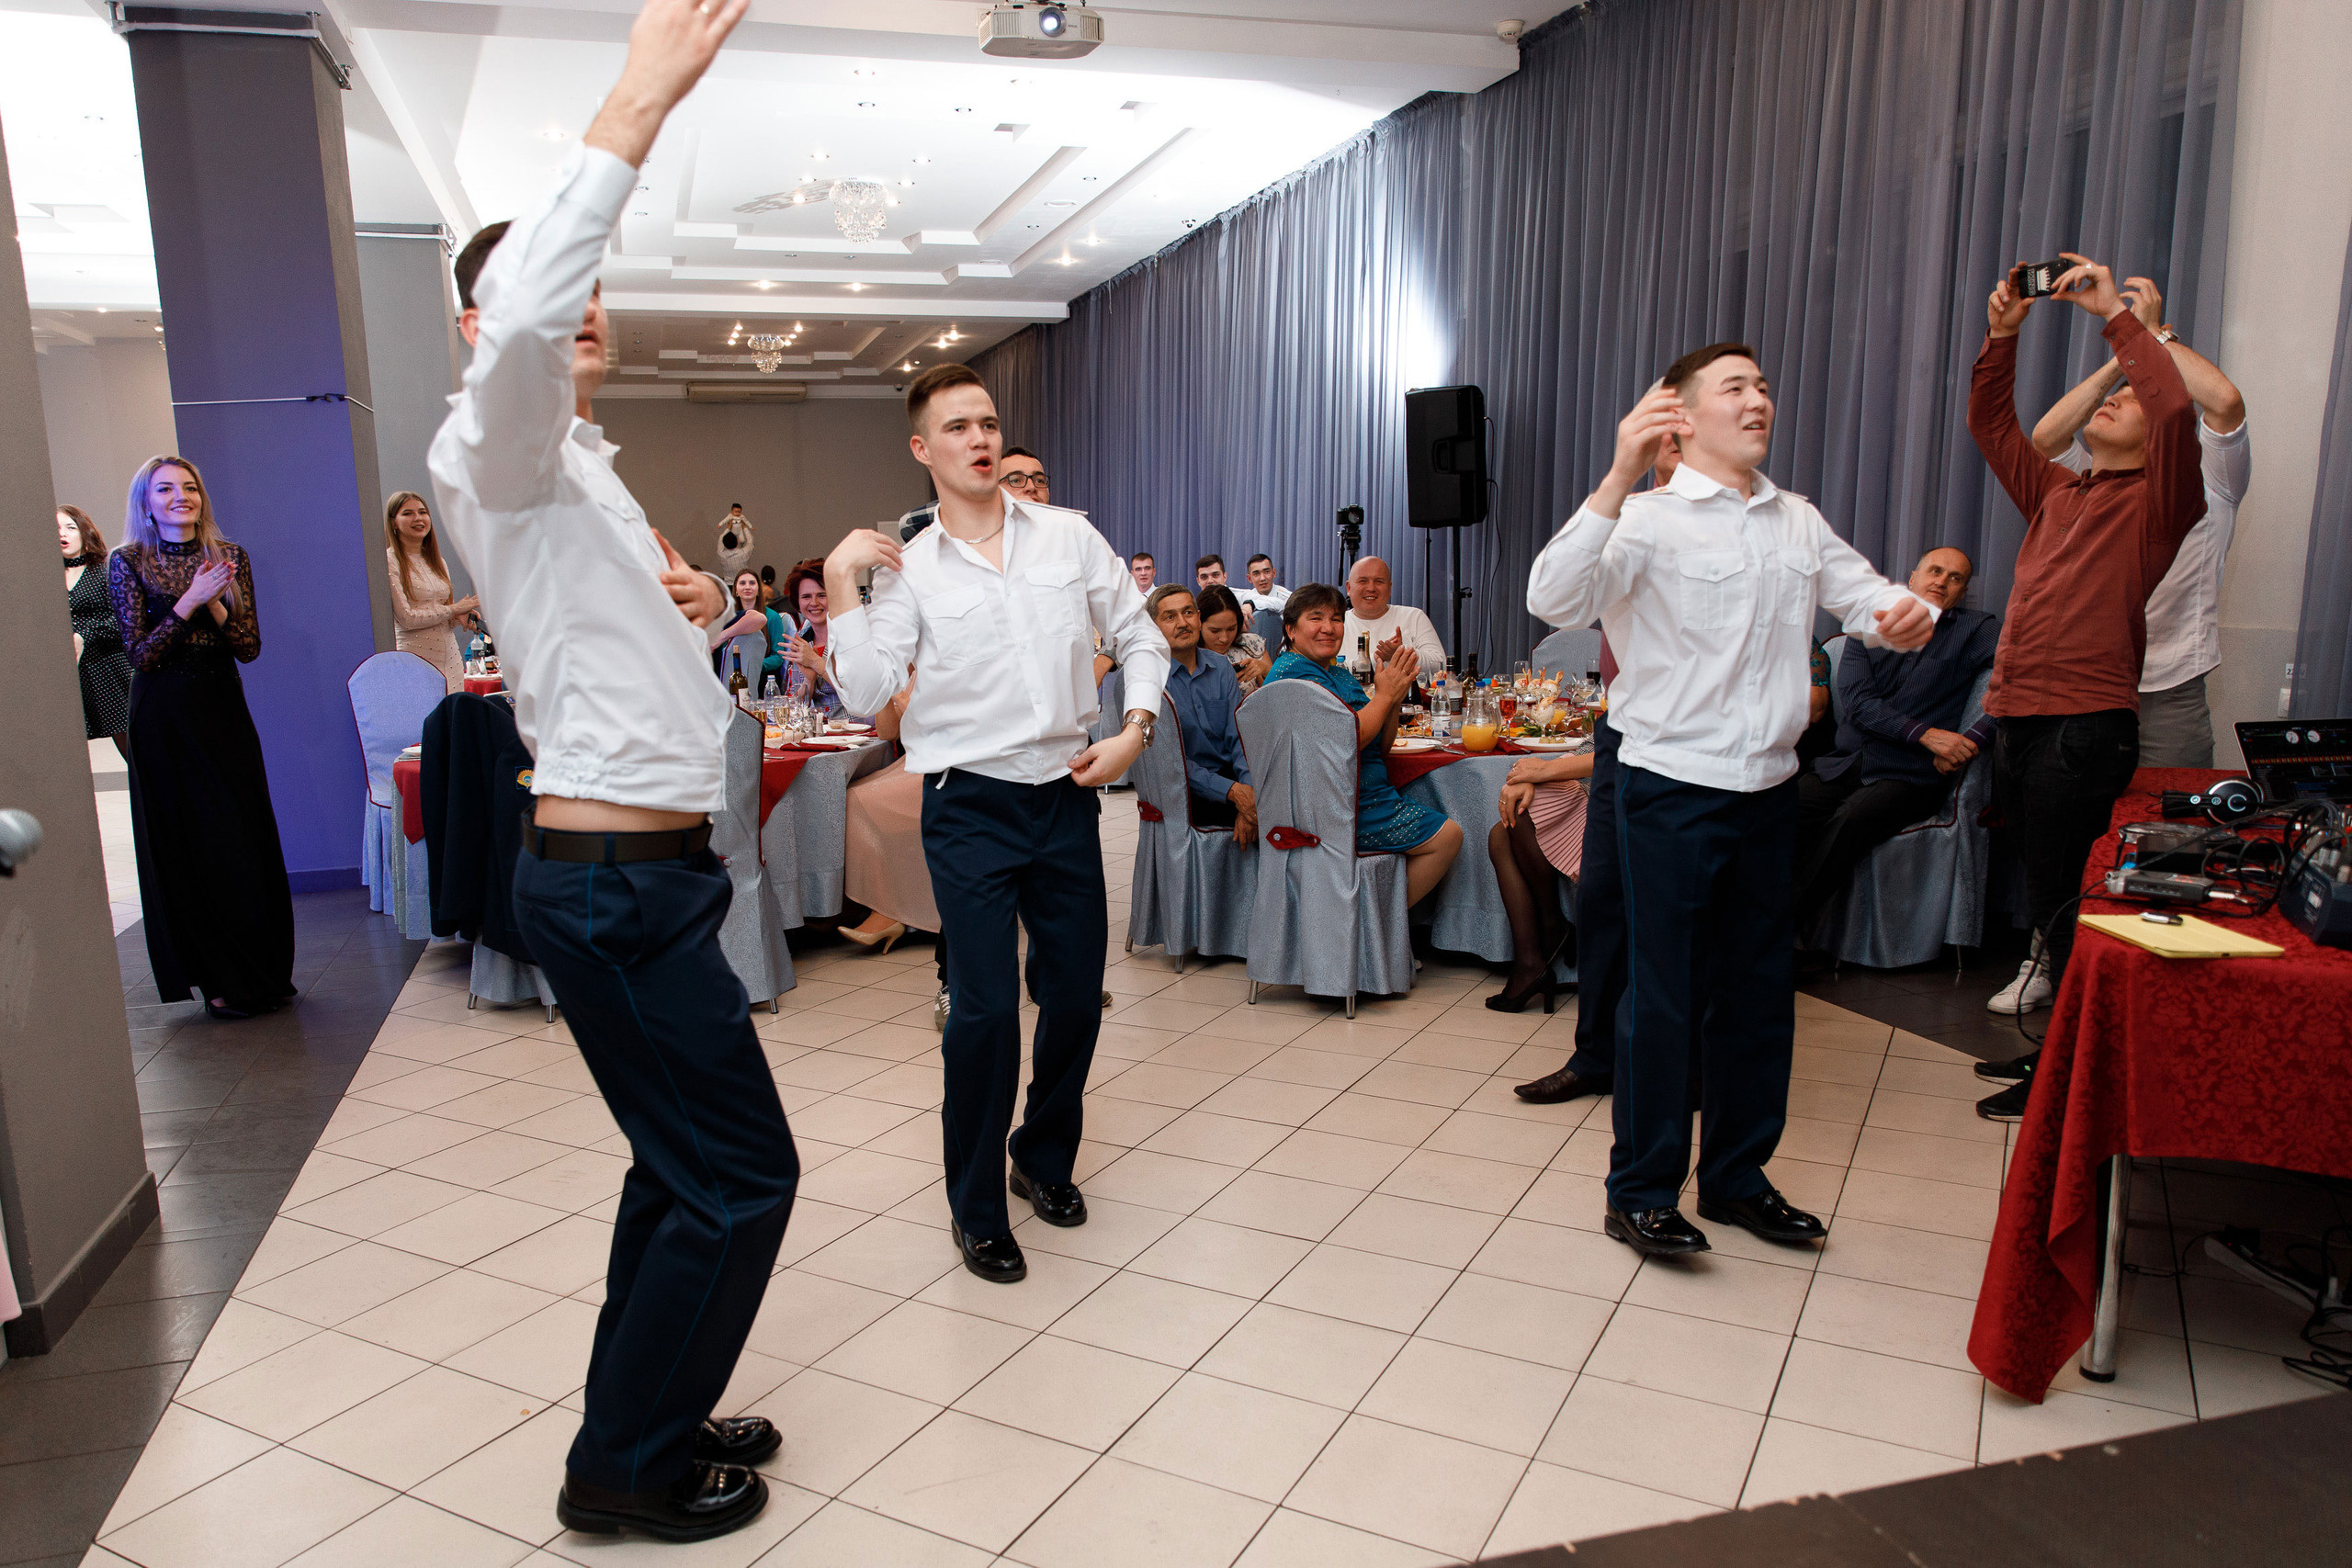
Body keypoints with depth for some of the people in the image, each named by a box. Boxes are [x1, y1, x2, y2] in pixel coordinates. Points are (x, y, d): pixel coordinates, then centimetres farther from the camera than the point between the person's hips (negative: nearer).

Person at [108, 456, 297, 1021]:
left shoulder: (229, 557, 6)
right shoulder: (128, 562, -2)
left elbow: (250, 647, 2)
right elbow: (140, 654, -8)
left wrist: (215, 605, -14)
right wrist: (188, 602, -17)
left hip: (224, 708, 3)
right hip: (163, 716, -3)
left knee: (248, 842, 3)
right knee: (187, 846, 1)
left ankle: (264, 972, 15)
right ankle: (219, 980, 10)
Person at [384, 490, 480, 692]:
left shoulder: (437, 562, 16)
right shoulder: (389, 561, -5)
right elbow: (406, 618, -12)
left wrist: (460, 618, -2)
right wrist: (454, 609, -6)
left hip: (450, 658, 6)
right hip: (415, 658, -6)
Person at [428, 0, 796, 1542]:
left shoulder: (585, 472, 22)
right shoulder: (498, 450, -9)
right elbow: (518, 328, -34)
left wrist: (694, 603, 7)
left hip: (641, 873, 10)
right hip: (618, 881, -10)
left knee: (684, 1165, 18)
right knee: (742, 1172, -2)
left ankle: (643, 1425, 33)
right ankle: (628, 1470, 15)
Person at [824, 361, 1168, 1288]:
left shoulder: (1069, 537, 6)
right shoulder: (908, 570, 0)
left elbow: (1141, 638, 11)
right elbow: (865, 693, -11)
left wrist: (1134, 732, -2)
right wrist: (840, 582, -14)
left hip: (1067, 796, 3)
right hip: (970, 805, -3)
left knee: (1077, 993, 10)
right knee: (985, 1006, -7)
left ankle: (1045, 1157, 36)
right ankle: (976, 1211, 12)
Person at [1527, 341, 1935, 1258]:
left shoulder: (1799, 522, 13)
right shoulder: (1649, 519, -8)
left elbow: (1866, 598, 19)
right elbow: (1553, 601, -24)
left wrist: (1907, 614, -7)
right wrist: (1620, 477, -34)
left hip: (1768, 788, 7)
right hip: (1672, 788, -7)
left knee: (1757, 991, 15)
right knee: (1664, 994, -1)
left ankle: (1736, 1177, 31)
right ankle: (1639, 1193, 14)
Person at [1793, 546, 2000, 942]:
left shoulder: (1978, 630, 13)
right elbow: (1856, 701, 3)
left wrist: (1973, 739, -16)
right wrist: (1926, 735, -12)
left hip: (1908, 775, -2)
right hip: (1843, 763, 3)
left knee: (1850, 820, -33)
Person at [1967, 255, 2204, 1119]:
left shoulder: (2155, 501, 1)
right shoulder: (2056, 495, 21)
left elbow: (2177, 405, -16)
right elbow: (1991, 422, 26)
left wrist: (2114, 312, -10)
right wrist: (2002, 333, 14)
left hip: (2086, 723, -7)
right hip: (2016, 717, 7)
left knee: (2064, 901, -5)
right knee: (2043, 891, 14)